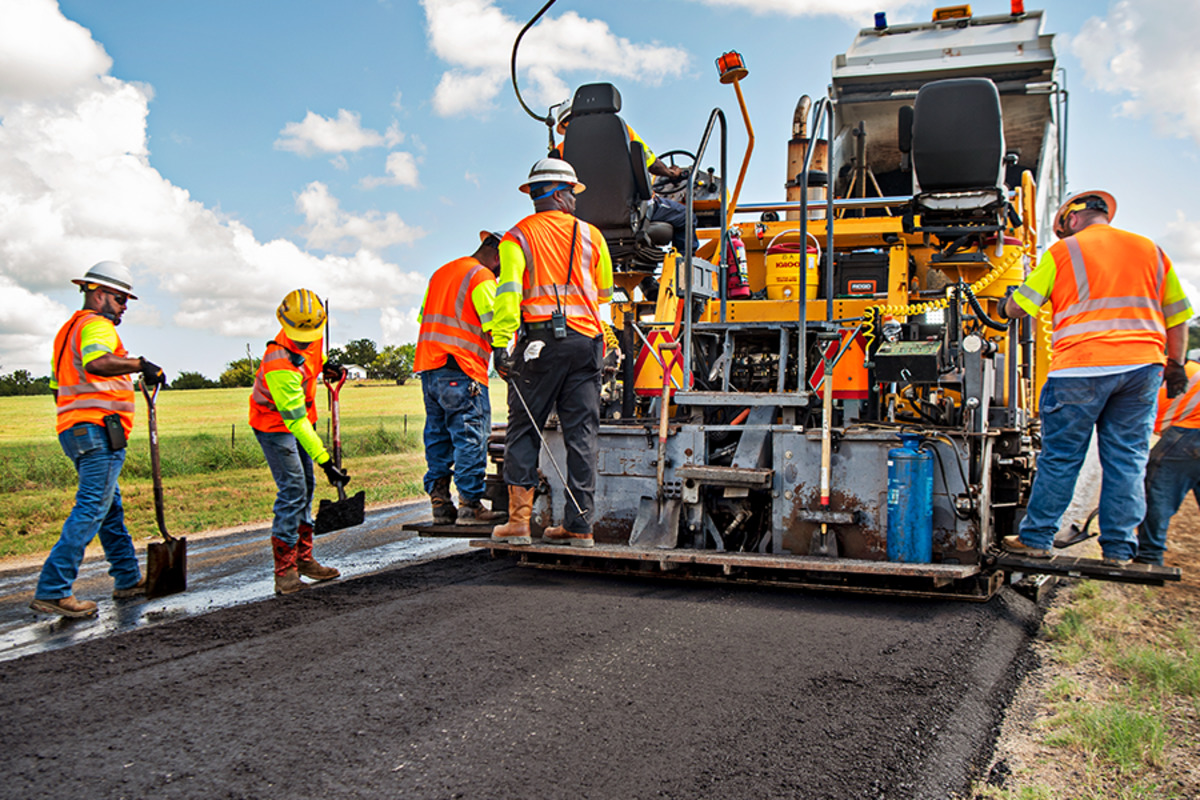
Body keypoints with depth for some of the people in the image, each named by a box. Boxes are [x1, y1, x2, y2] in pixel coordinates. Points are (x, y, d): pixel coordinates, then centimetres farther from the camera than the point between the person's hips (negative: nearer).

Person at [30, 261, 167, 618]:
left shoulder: (67, 330, 24)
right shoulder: (96, 325, -8)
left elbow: (57, 389, 28)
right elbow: (96, 363, -32)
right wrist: (140, 364, -28)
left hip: (75, 431, 11)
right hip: (99, 431, -11)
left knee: (110, 508, 16)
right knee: (90, 511, -11)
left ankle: (128, 579, 24)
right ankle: (51, 591, -12)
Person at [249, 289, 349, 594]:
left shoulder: (310, 338, -11)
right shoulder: (281, 365, -35)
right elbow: (295, 420, -36)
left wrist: (326, 365, 0)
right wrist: (325, 461, -39)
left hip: (299, 419, 9)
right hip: (275, 426, -9)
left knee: (306, 488, 12)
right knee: (293, 491, -14)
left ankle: (304, 558, 23)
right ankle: (284, 571, -7)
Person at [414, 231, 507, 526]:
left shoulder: (441, 273, 21)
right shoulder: (482, 277, -6)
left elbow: (423, 318, 23)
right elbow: (495, 326, -12)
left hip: (428, 367, 9)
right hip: (461, 372, -8)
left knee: (438, 435, 10)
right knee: (470, 437, -5)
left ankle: (440, 503, 12)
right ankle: (470, 505, -5)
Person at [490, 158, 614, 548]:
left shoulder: (517, 237, 3)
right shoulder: (590, 235, 11)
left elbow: (508, 292, -10)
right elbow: (605, 292, 20)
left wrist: (501, 344, -12)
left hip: (539, 339, -2)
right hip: (585, 340, 2)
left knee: (524, 429, 4)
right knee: (581, 433, 5)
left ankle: (519, 520, 0)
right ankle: (579, 525, 8)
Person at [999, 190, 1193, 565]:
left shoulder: (1063, 252, 3)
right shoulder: (1151, 250, 16)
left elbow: (1020, 306, 5)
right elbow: (1177, 316, 17)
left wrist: (1005, 308, 27)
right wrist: (1175, 364, 24)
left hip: (1081, 368, -4)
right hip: (1143, 367, 4)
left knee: (1060, 458, 4)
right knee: (1128, 459, 8)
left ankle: (1036, 538, 12)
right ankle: (1119, 548, 11)